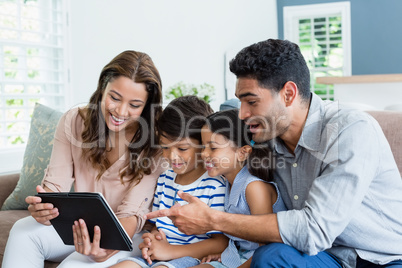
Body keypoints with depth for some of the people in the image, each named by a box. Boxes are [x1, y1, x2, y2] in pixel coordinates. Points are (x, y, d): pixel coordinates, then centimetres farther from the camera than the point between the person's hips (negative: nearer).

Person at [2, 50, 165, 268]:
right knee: (23, 230, -21)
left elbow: (132, 212, -20)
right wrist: (41, 208, -33)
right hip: (79, 226, 4)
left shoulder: (154, 143, -16)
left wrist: (107, 248, -41)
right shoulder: (74, 121, -6)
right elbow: (56, 184, -8)